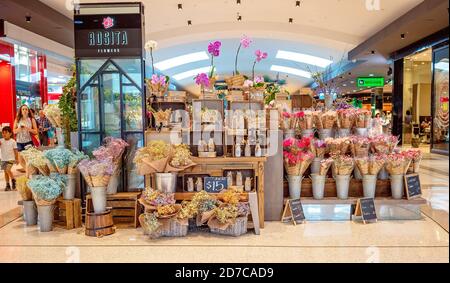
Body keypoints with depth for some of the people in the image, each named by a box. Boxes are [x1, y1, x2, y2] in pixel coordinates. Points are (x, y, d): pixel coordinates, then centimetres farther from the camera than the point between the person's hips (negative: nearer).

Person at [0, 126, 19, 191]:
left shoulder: (13, 141, -6)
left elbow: (15, 151, -2)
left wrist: (17, 159, 0)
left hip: (11, 159, -4)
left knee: (8, 170, -20)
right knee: (5, 172, 8)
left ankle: (13, 180, 4)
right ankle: (8, 185, 16)